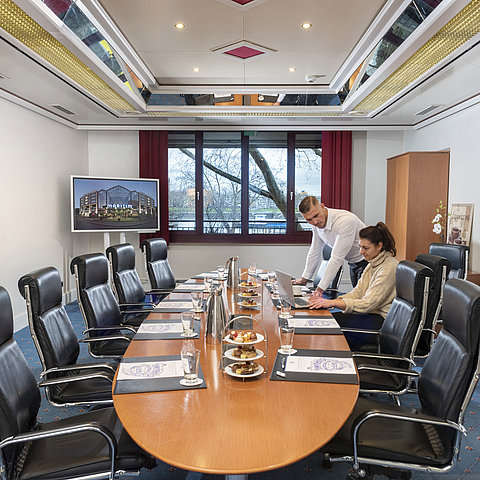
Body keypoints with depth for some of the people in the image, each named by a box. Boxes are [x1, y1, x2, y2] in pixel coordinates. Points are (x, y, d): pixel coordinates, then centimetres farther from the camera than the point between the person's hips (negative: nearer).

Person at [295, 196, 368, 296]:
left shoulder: (345, 221, -32)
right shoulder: (317, 223, -6)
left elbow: (337, 258, -32)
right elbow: (314, 252, 7)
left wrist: (320, 289, -31)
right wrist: (304, 279, 11)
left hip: (368, 261, -7)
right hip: (353, 263, 7)